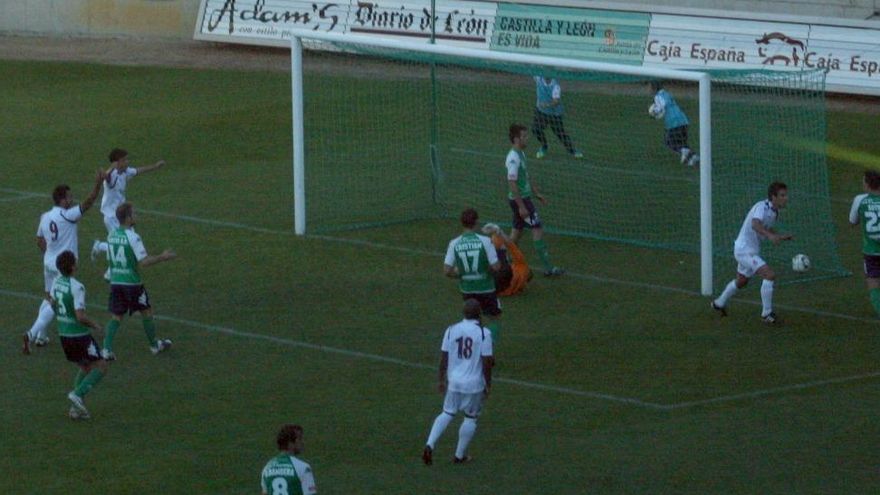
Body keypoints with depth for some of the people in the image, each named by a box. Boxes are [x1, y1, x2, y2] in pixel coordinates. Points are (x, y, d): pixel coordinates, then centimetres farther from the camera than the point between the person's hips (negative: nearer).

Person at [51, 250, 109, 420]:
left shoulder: (57, 282, 0)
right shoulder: (77, 287, -23)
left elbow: (53, 303, 17)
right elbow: (80, 317, -25)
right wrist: (94, 325, -8)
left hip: (64, 334, 8)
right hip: (79, 334, -8)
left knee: (85, 368, 22)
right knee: (101, 366, 3)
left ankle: (76, 408, 17)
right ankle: (78, 394, -9)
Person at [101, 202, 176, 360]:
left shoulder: (111, 236, 3)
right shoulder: (132, 237, -18)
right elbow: (143, 262, -20)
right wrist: (162, 257, -9)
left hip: (115, 282, 5)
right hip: (132, 282, -5)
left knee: (116, 316, 10)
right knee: (146, 312, 14)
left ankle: (107, 349, -4)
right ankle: (154, 345, 27)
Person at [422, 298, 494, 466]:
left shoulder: (451, 330, -1)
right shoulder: (483, 333, -12)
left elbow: (444, 357, 2)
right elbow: (487, 361, -12)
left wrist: (441, 379, 13)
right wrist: (488, 384, -1)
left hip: (454, 381, 3)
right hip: (474, 383, -3)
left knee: (447, 413, 15)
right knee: (471, 418, 13)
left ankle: (430, 445, -3)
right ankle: (460, 455, 19)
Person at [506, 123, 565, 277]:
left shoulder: (520, 154, 10)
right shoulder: (513, 158, -21)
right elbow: (512, 183, -24)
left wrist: (537, 193, 23)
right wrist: (521, 207, -23)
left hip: (523, 198, 10)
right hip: (520, 199, -10)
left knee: (517, 231, 14)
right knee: (538, 230, -6)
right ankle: (548, 268, -4)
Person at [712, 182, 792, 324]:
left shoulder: (774, 211, 5)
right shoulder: (762, 207, -24)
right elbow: (755, 224, -45)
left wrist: (781, 237, 7)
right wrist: (770, 235, -62)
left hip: (752, 250, 10)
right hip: (745, 249, -10)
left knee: (741, 281, 29)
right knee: (770, 275, -21)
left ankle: (719, 304, 50)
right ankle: (767, 313, -13)